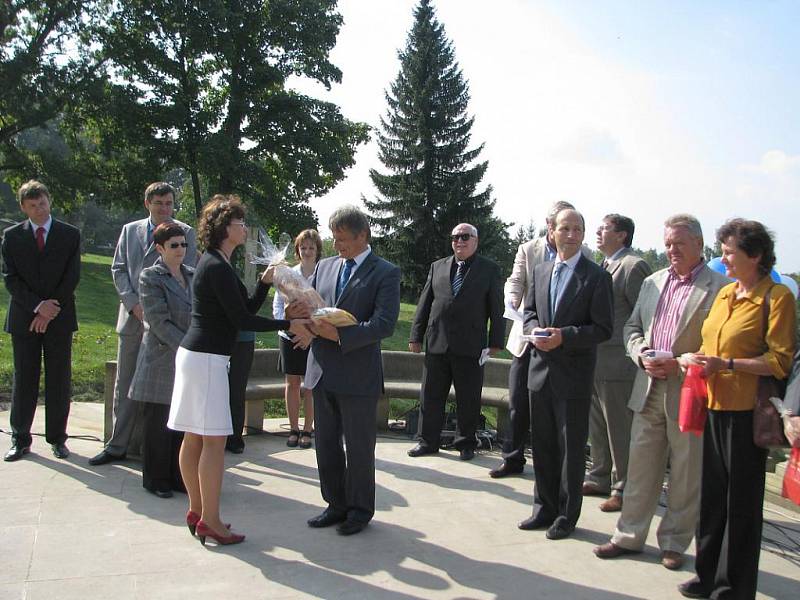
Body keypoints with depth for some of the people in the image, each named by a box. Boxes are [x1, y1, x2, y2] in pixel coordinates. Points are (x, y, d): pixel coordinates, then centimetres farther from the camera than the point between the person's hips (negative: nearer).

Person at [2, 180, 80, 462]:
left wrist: (50, 311, -9)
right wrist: (37, 306, -13)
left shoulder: (70, 234, 4)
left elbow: (72, 277, -1)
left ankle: (57, 438, 13)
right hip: (24, 318, 0)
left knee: (59, 381, 4)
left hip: (59, 318, 0)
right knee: (24, 380, 5)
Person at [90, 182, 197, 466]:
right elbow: (118, 269, 10)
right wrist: (133, 304, -5)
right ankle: (117, 446, 20)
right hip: (132, 316, 4)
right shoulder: (130, 230, 13)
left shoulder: (185, 232, 2)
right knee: (125, 384, 10)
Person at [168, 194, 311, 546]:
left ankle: (197, 511, 22)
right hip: (207, 359, -10)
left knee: (194, 438, 13)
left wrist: (265, 282, 5)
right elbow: (242, 320, -17)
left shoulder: (215, 264, 15)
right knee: (214, 440, -5)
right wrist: (289, 326, -13)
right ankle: (210, 521, 2)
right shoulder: (218, 267, -15)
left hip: (195, 355, 10)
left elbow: (246, 309, 15)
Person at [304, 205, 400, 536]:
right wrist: (301, 314, -10)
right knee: (326, 444, 15)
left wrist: (339, 335, -24)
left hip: (359, 375, -6)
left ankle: (360, 509, 25)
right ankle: (336, 505, 31)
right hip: (322, 372, 6)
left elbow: (384, 324, -17)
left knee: (359, 447, 8)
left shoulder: (385, 273, -7)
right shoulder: (325, 266, 12)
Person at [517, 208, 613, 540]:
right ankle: (545, 508, 29)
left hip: (574, 374, -5)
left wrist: (564, 336, -20)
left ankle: (567, 515, 20)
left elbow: (603, 328, -9)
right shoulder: (540, 271, 10)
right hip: (541, 369, 5)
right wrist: (535, 331, -6)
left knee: (571, 447, 5)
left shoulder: (596, 276, -7)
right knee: (543, 444, 14)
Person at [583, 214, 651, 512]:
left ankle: (624, 489, 15)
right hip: (594, 361, 9)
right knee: (598, 427, 19)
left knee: (620, 431, 3)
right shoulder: (601, 267, 15)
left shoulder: (634, 267, -13)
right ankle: (600, 478, 33)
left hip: (617, 364, -9)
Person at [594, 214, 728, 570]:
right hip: (649, 391, 5)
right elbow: (632, 327, 15)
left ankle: (674, 543, 24)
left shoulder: (719, 288, -7)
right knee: (640, 468, 12)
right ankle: (629, 536, 23)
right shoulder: (652, 282, 12)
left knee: (685, 474, 8)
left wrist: (679, 365, -18)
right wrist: (642, 355, -3)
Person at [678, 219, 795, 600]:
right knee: (711, 494, 14)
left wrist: (727, 364, -21)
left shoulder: (777, 296, -9)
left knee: (741, 503, 5)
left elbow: (781, 361, -14)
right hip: (714, 405, 7)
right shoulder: (725, 293, 12)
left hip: (746, 411, -7)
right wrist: (701, 361, 3)